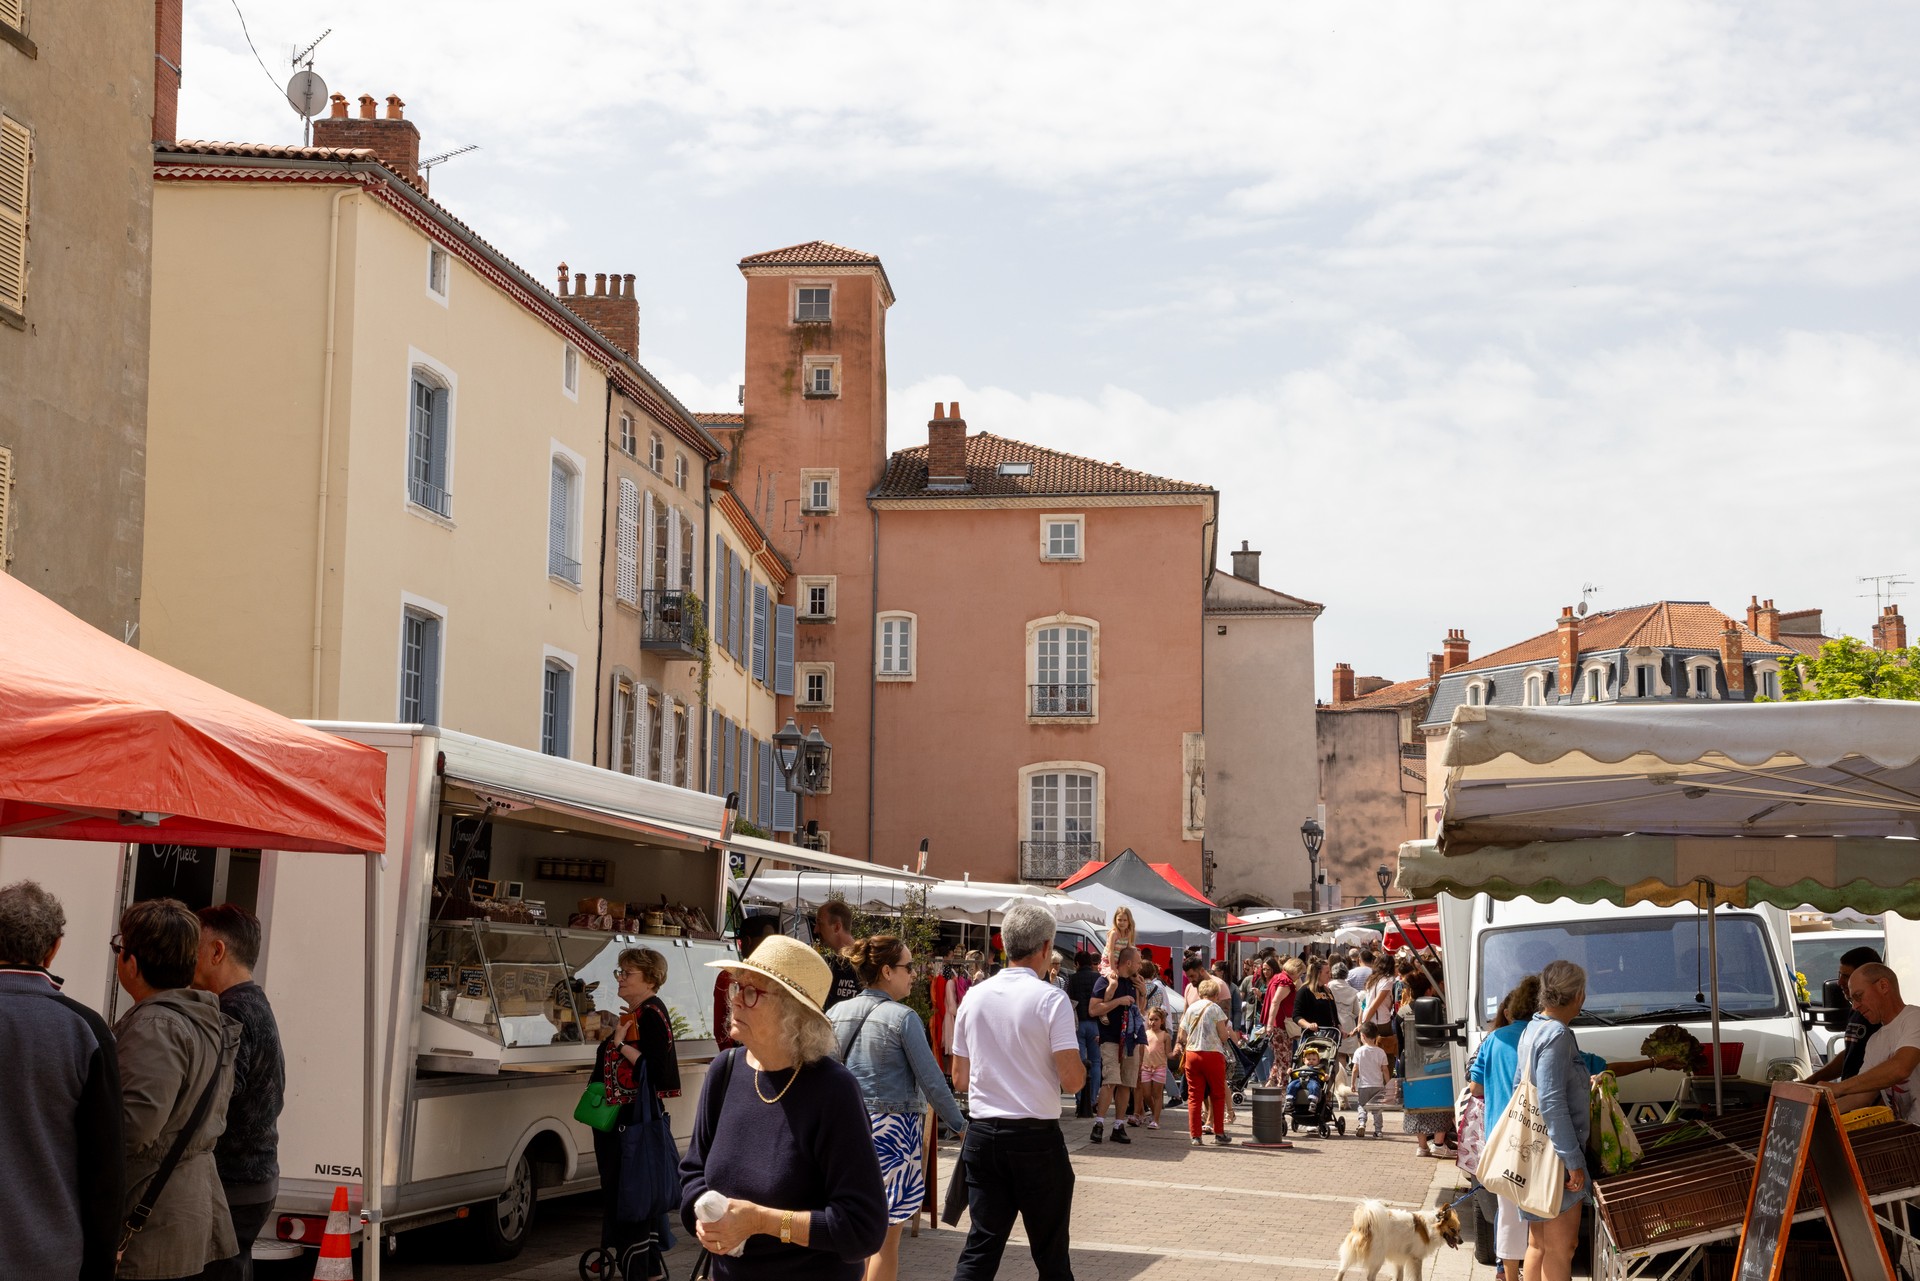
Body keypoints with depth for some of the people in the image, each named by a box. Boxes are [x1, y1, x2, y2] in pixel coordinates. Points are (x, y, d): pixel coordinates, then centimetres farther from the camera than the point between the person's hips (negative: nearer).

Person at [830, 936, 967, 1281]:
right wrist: (960, 1126, -3)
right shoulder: (902, 1017, -10)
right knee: (886, 1237, 4)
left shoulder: (836, 1014, 5)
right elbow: (932, 1082, -11)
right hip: (892, 1129, -5)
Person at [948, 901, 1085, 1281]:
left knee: (981, 1246, 7)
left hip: (983, 1135, 4)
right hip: (1036, 1136, -4)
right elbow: (1072, 1080, -15)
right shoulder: (1051, 1000, -11)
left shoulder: (975, 997, 4)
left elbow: (960, 1075, 12)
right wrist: (1080, 1062, 7)